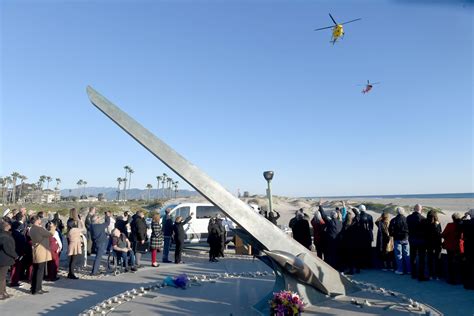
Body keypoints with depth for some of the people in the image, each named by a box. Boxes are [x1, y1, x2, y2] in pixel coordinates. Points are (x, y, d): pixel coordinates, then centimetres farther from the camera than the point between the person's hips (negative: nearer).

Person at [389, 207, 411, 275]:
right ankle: (409, 269, 16)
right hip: (406, 239, 2)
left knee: (398, 255, 4)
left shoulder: (393, 220, -9)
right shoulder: (407, 219, -5)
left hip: (397, 239, -2)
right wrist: (407, 235, 14)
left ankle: (400, 270, 5)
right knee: (407, 255, 11)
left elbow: (390, 230, -5)